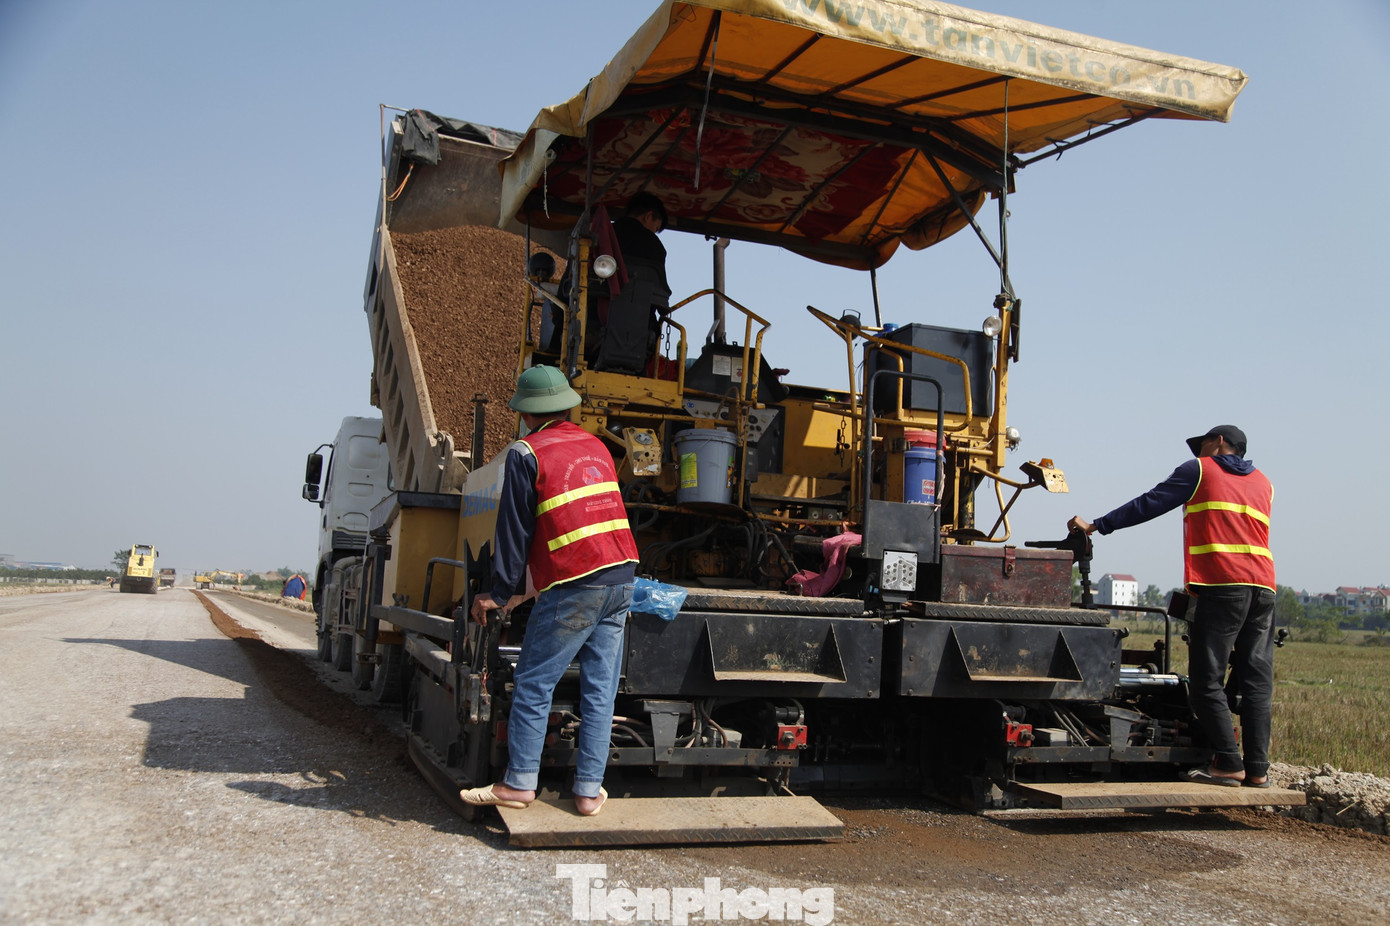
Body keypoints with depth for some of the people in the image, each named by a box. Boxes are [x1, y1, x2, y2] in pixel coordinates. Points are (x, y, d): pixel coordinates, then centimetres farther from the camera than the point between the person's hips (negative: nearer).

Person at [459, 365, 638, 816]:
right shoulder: (597, 447, 17)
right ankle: (589, 791, 10)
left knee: (532, 685, 4)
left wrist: (501, 592, 3)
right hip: (621, 579, 6)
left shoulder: (526, 453, -2)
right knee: (600, 690, 7)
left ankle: (519, 783, 8)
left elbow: (514, 529, -3)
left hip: (572, 588, -6)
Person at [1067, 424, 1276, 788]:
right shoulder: (1263, 483, 25)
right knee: (1256, 681, 5)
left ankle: (1229, 764, -6)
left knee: (1207, 680, -3)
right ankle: (1257, 768, 4)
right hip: (1263, 587, 6)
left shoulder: (1200, 470, 10)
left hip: (1221, 584, -6)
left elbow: (1147, 505, 8)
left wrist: (1096, 526, 12)